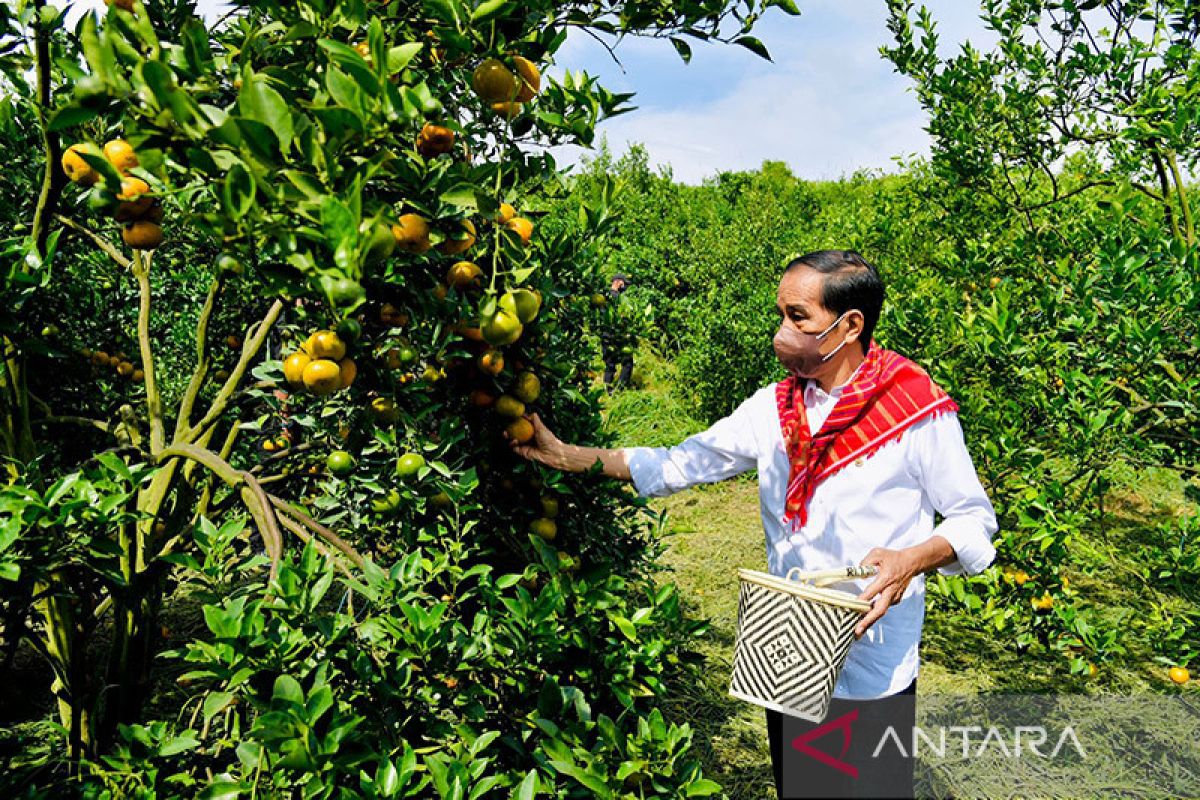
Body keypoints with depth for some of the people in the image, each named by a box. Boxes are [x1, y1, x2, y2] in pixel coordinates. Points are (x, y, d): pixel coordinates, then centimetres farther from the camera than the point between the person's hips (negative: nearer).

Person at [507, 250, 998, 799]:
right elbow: (682, 464, 2)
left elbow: (975, 519, -3)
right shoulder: (773, 408, 1)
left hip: (874, 672, -4)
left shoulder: (918, 411, -12)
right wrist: (568, 456, -5)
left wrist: (913, 558, -23)